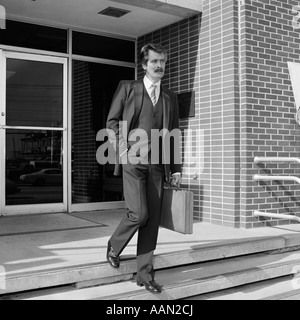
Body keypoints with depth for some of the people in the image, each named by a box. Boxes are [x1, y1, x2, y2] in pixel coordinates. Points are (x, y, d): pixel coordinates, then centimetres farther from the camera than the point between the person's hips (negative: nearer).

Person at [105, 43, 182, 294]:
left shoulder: (170, 97, 15)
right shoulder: (127, 88, 7)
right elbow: (112, 121, 5)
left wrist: (176, 169, 8)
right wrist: (122, 149, -8)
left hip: (158, 163, 4)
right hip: (133, 160, -3)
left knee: (153, 220, 1)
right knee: (139, 214, -14)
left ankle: (145, 274, 12)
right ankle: (115, 246, 16)